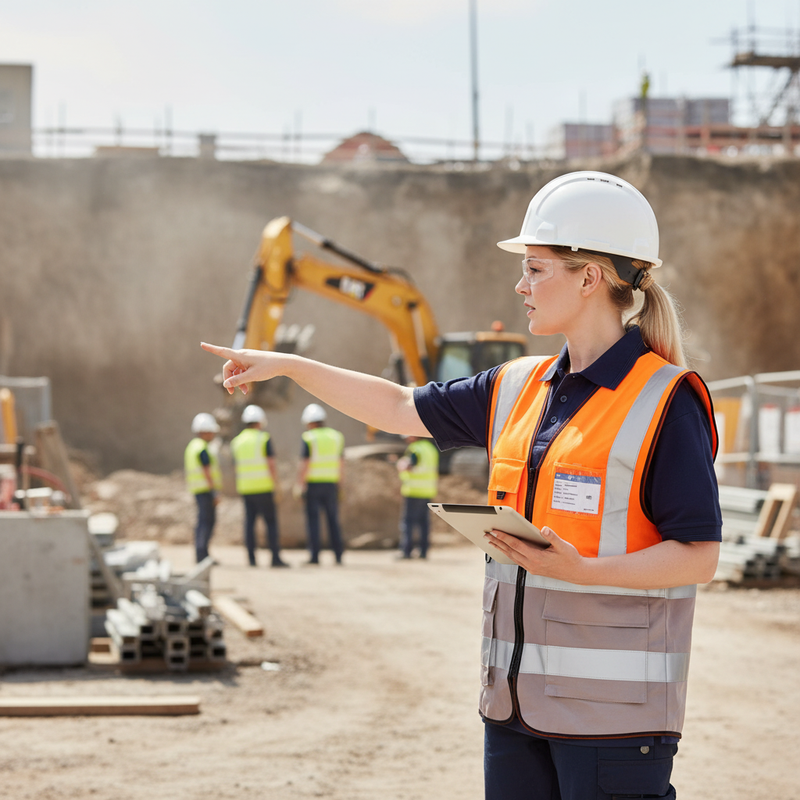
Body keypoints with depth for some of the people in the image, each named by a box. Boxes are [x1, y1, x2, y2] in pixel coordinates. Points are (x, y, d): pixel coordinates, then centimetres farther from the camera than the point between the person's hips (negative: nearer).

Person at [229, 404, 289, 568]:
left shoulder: (236, 441, 10)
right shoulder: (264, 439, -6)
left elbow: (237, 467, 13)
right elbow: (271, 464, -12)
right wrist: (276, 486, -7)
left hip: (245, 488, 5)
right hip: (264, 487, -5)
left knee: (249, 522, 6)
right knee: (271, 522, -2)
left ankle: (251, 557, 2)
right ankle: (276, 557, -6)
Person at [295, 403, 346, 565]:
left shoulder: (308, 438, -7)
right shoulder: (336, 437, 8)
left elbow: (304, 464, -13)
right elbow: (340, 463, 9)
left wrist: (299, 484, -10)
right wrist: (339, 482, 15)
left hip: (312, 483, -4)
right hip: (331, 483, 4)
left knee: (313, 519, -1)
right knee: (333, 519, 8)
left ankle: (314, 554, -6)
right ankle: (338, 554, 7)